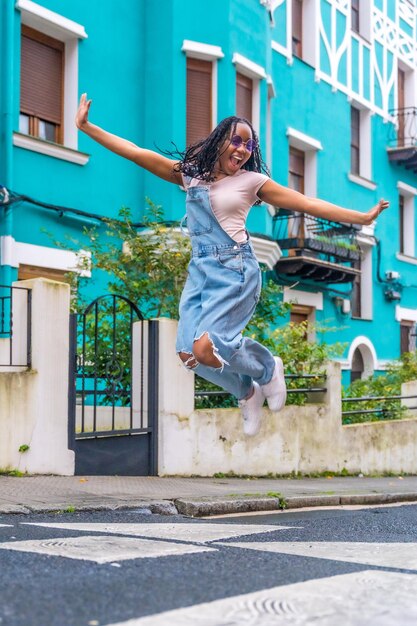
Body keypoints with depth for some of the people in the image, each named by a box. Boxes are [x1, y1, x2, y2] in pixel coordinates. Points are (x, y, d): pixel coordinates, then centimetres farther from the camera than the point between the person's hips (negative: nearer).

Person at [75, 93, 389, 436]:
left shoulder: (253, 181, 1)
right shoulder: (190, 172, 8)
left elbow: (310, 205, 0)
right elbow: (135, 152, 5)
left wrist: (363, 217, -5)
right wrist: (86, 127, 0)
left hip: (235, 270, -4)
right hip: (200, 270, 4)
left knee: (207, 349, -21)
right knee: (188, 354, -7)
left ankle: (269, 369, 10)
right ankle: (248, 393, 20)